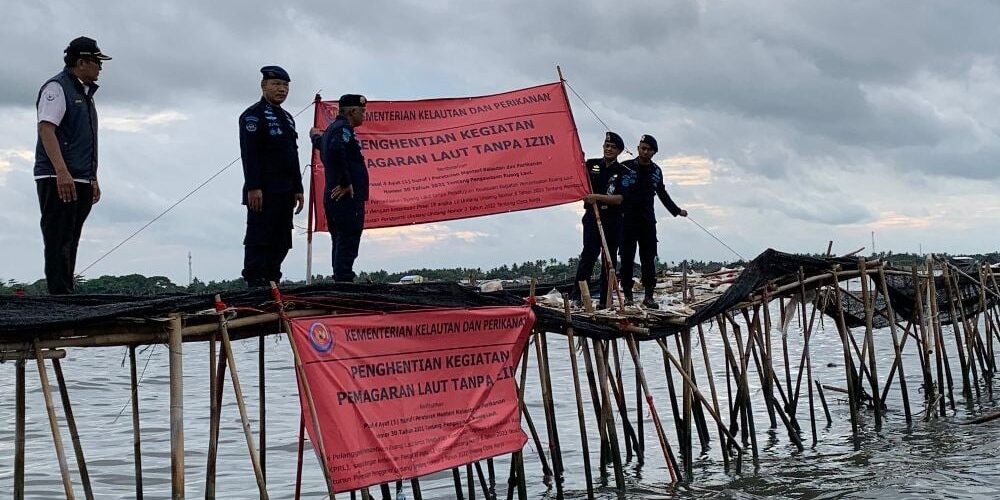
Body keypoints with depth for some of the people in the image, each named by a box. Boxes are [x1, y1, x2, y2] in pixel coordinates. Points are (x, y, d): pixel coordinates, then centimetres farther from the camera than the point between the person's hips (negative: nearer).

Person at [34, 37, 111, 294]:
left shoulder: (85, 93, 23)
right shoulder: (57, 87, -6)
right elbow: (46, 129, -17)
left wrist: (93, 180, 23)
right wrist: (62, 172, -27)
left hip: (81, 182, 9)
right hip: (58, 181, -9)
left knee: (70, 243, 9)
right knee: (59, 242, -11)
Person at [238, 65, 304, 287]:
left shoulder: (287, 117, 22)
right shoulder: (253, 115, -4)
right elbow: (248, 153, -13)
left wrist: (297, 189, 18)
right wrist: (253, 187, -21)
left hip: (285, 193, 8)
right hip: (263, 192, -8)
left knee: (281, 243, 8)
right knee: (259, 240, -8)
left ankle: (271, 283, 14)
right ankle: (256, 285, -7)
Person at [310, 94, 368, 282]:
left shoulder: (332, 128, 20)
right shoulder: (343, 128, -10)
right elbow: (336, 150, -30)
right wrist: (346, 183, -24)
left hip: (335, 196, 10)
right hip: (348, 196, -10)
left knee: (340, 243, 13)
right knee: (348, 243, -12)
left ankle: (339, 280, 16)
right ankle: (344, 280, -16)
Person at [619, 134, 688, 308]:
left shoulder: (656, 171, 12)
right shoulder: (626, 167, -3)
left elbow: (662, 194, 26)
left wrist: (676, 210, 29)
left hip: (648, 221, 4)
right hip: (628, 220, -4)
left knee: (649, 259, 2)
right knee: (627, 258, -1)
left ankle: (649, 296, 6)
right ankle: (627, 295, 4)